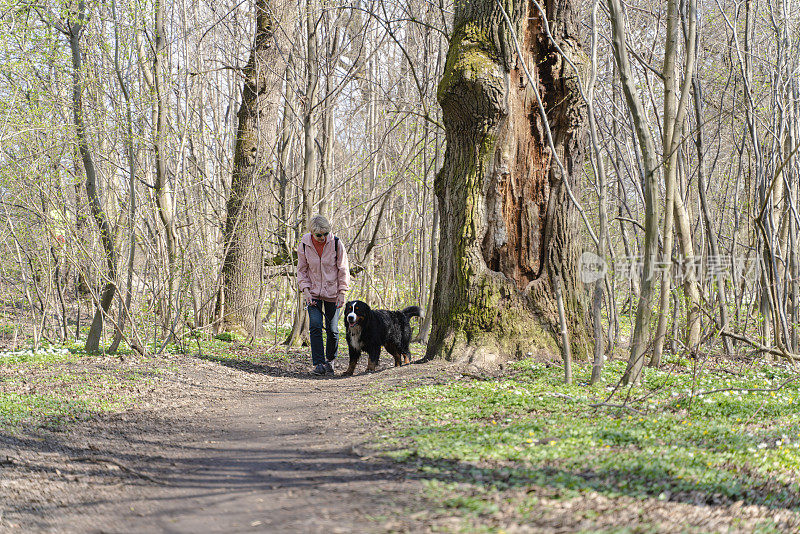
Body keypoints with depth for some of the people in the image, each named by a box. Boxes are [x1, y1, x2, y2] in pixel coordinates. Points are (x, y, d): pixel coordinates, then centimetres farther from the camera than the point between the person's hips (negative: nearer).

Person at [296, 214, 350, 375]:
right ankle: (318, 364, -11)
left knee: (332, 329, 3)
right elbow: (302, 270, 2)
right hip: (313, 293, 0)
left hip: (332, 293, 0)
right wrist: (306, 291, -9)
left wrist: (342, 292, -8)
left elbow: (343, 269, -3)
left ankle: (330, 360, 24)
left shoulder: (336, 243, -12)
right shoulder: (304, 245, -8)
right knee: (315, 326, -13)